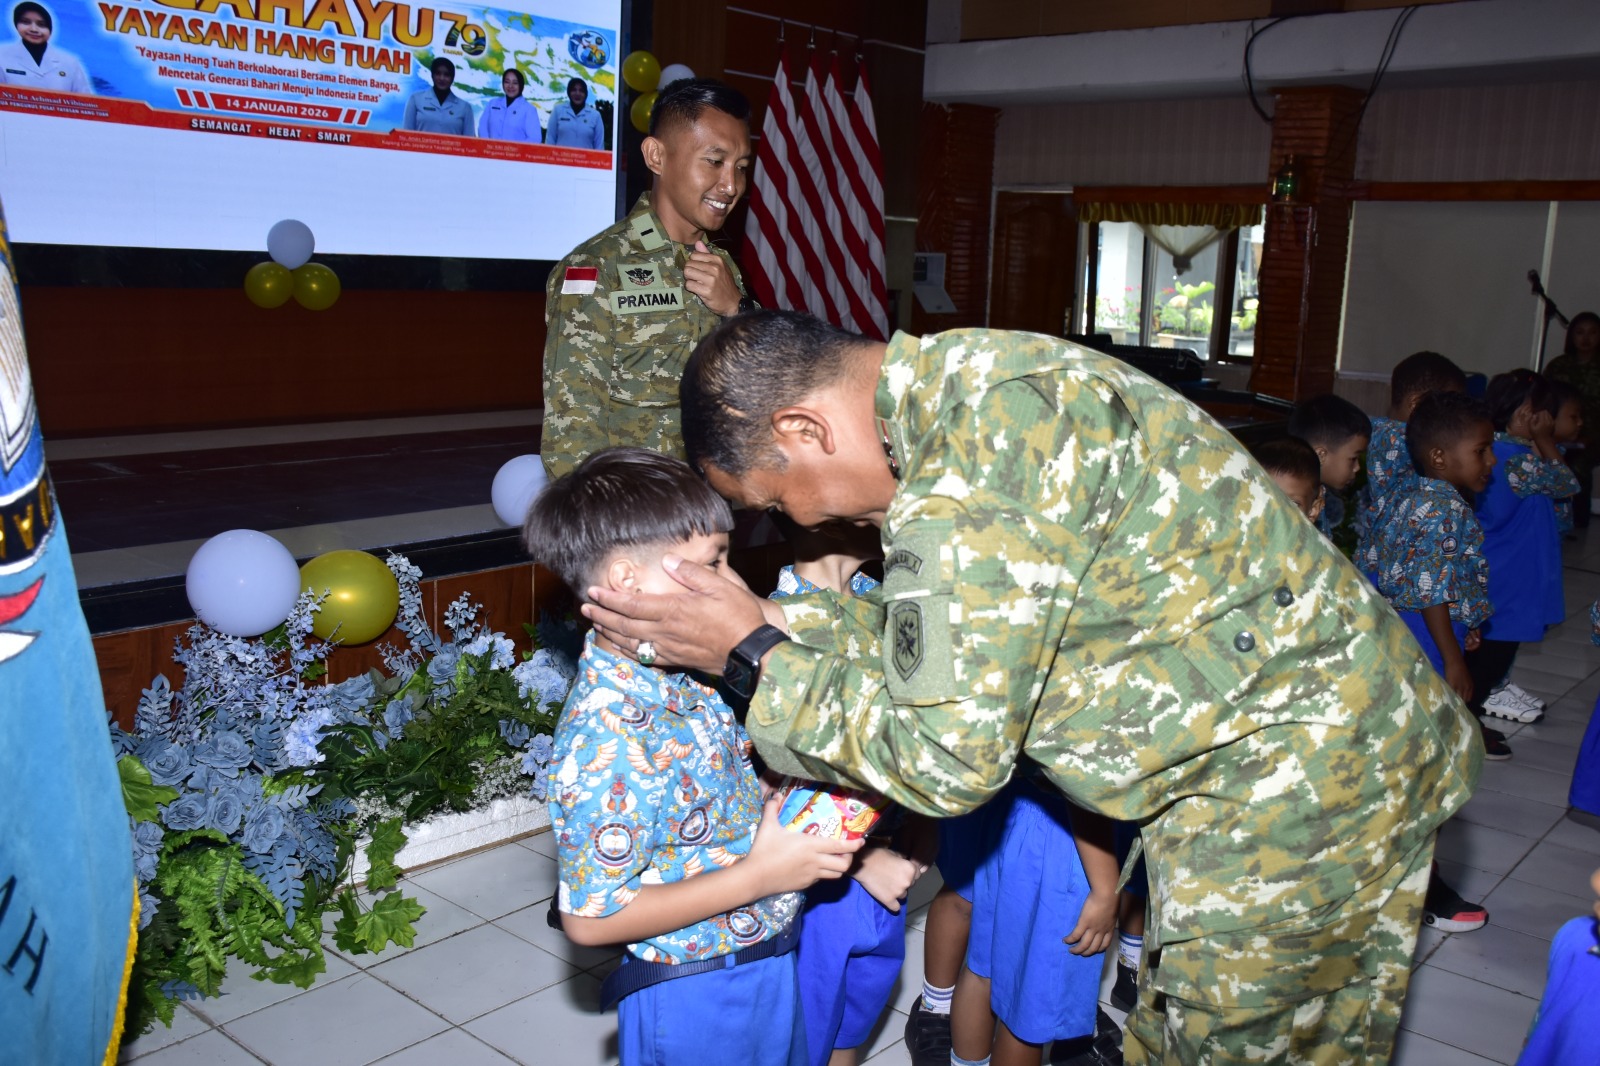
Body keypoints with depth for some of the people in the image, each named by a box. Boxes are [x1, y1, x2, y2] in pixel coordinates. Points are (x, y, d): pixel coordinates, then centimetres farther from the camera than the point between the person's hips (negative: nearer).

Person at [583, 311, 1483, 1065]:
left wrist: (753, 660, -13)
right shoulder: (970, 383, 4)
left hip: (1298, 779, -9)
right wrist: (784, 626, 5)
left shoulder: (967, 457, -27)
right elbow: (967, 634, 11)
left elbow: (946, 757, -22)